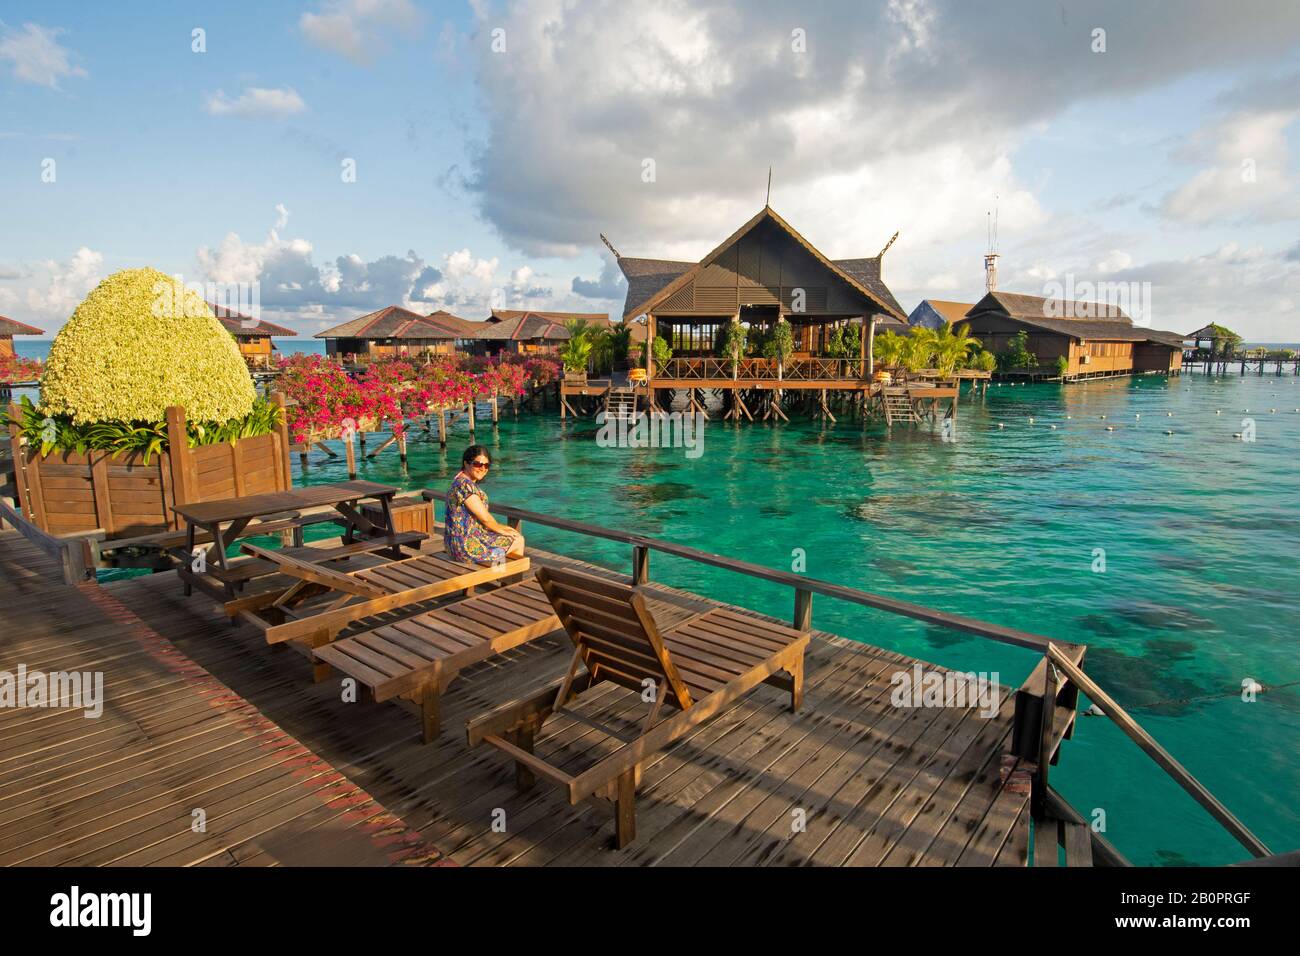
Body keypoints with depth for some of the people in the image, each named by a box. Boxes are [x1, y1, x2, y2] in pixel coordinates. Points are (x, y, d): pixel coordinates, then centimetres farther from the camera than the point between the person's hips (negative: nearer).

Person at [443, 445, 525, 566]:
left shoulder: (468, 483, 10)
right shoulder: (465, 485, -21)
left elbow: (479, 517, 15)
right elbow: (484, 517, -18)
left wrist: (501, 526, 9)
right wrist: (500, 529, -1)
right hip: (467, 545, -10)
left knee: (515, 535, 24)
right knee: (518, 540, 5)